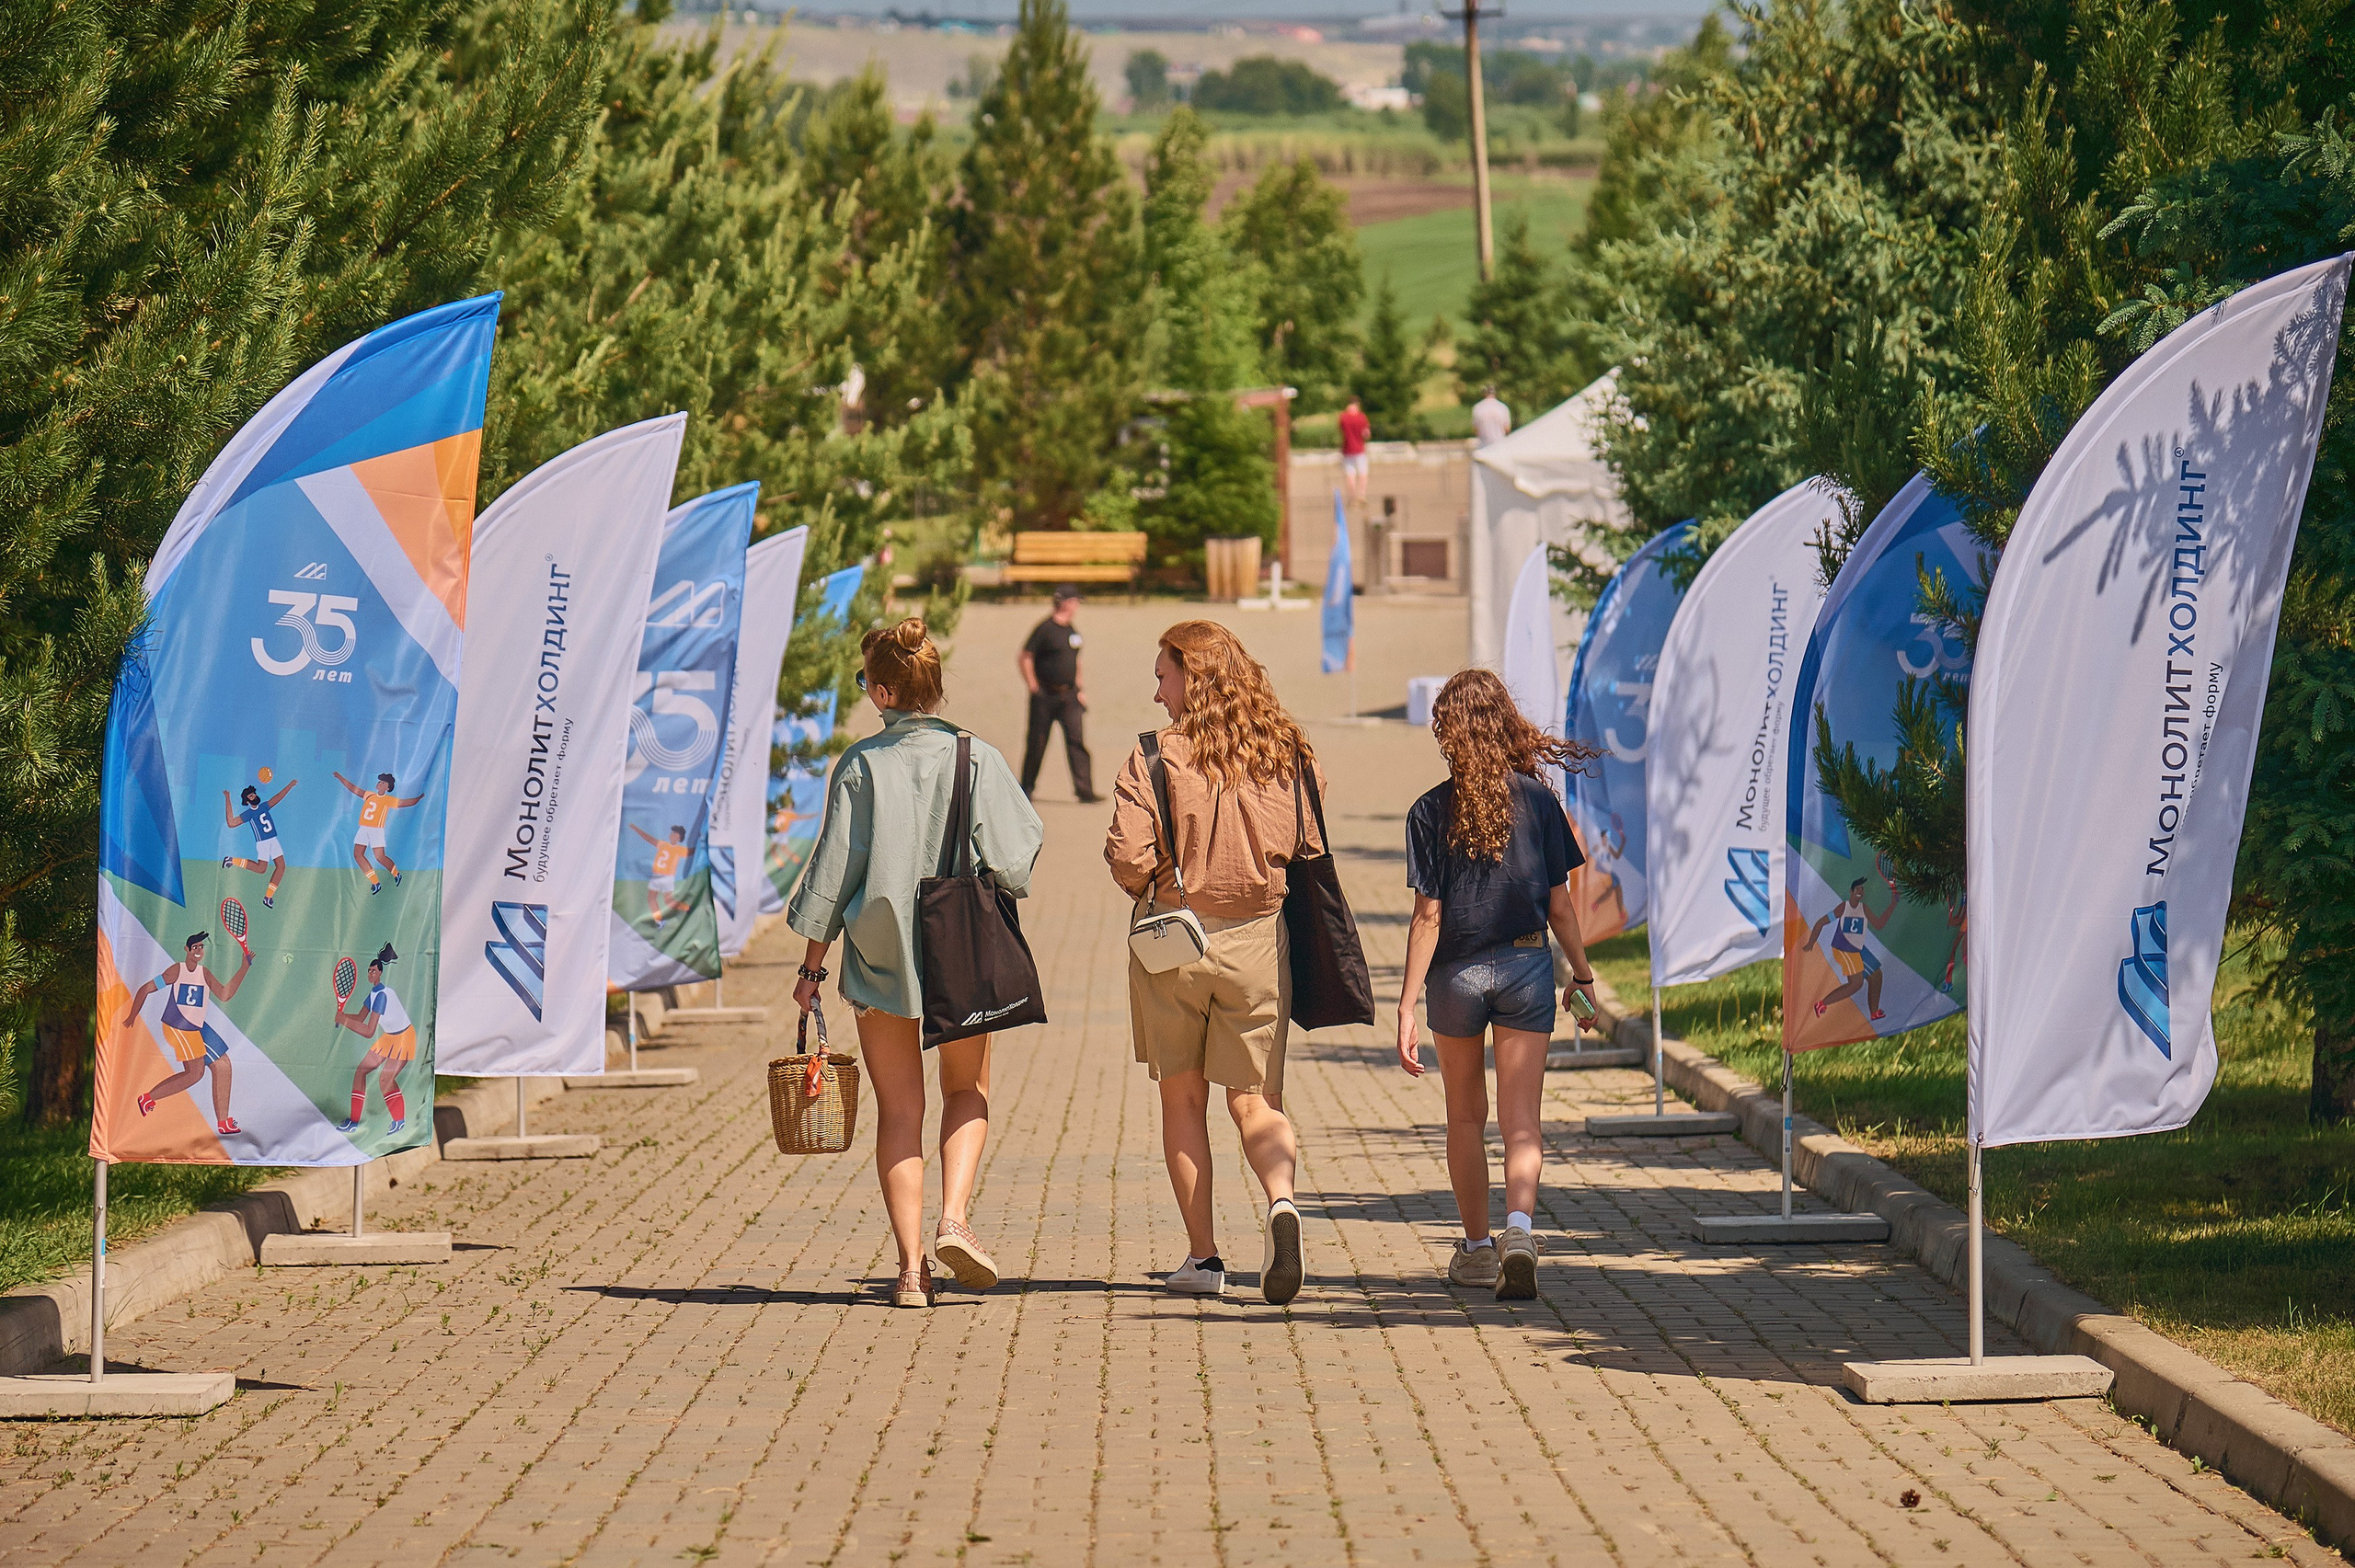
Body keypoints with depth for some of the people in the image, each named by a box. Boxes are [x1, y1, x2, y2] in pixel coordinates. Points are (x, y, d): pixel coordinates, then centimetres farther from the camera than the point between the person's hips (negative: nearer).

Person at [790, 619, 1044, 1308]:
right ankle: (954, 1218, -3)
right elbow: (1011, 864, -6)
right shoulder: (977, 759, -6)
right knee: (967, 1092, 19)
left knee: (898, 1109, 8)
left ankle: (911, 1264, 2)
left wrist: (812, 965, 5)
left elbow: (833, 869, -3)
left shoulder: (861, 766, -6)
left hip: (880, 955, 0)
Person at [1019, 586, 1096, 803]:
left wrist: (1080, 689, 17)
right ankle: (1026, 787, 20)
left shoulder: (1072, 632, 13)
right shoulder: (1045, 629, -9)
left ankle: (1084, 790, -11)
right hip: (1045, 696, -5)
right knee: (1037, 743, 5)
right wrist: (1033, 686, -11)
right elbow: (1024, 658, -9)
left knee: (1076, 740, -6)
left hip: (1069, 695, 5)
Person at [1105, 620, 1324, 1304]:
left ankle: (1203, 1256, 12)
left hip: (1174, 940, -2)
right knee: (1254, 1100, 8)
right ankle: (1281, 1201, -22)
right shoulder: (1289, 754, 0)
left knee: (1183, 1098, 12)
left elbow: (1128, 858, -16)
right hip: (1259, 942, 2)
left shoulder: (1157, 758, -11)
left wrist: (1147, 889, 5)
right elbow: (1316, 850, 6)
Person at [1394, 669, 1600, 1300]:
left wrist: (1406, 1006, -7)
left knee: (1466, 1116, 17)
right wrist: (1583, 974, 15)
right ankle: (1520, 1226, -27)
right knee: (1521, 1118, -3)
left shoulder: (1431, 811, -7)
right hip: (1527, 965, 0)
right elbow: (1558, 904, 1)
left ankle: (1477, 1247, 26)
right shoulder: (1536, 800, -2)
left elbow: (1427, 916, -9)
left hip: (1455, 973, 0)